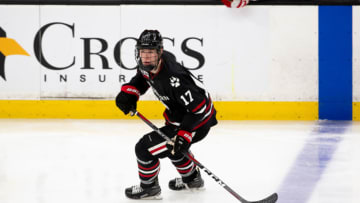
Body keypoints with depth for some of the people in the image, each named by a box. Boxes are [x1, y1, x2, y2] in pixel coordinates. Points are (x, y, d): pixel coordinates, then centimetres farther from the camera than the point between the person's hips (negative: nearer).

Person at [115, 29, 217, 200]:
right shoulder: (149, 65, -8)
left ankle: (149, 188, 15)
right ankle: (192, 179, 55)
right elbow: (142, 77, 17)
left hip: (197, 121, -10)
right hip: (180, 114, 10)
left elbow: (198, 107, -34)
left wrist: (184, 135, -34)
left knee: (145, 148, -9)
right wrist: (129, 91, -2)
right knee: (171, 145, 35)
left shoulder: (173, 79, -36)